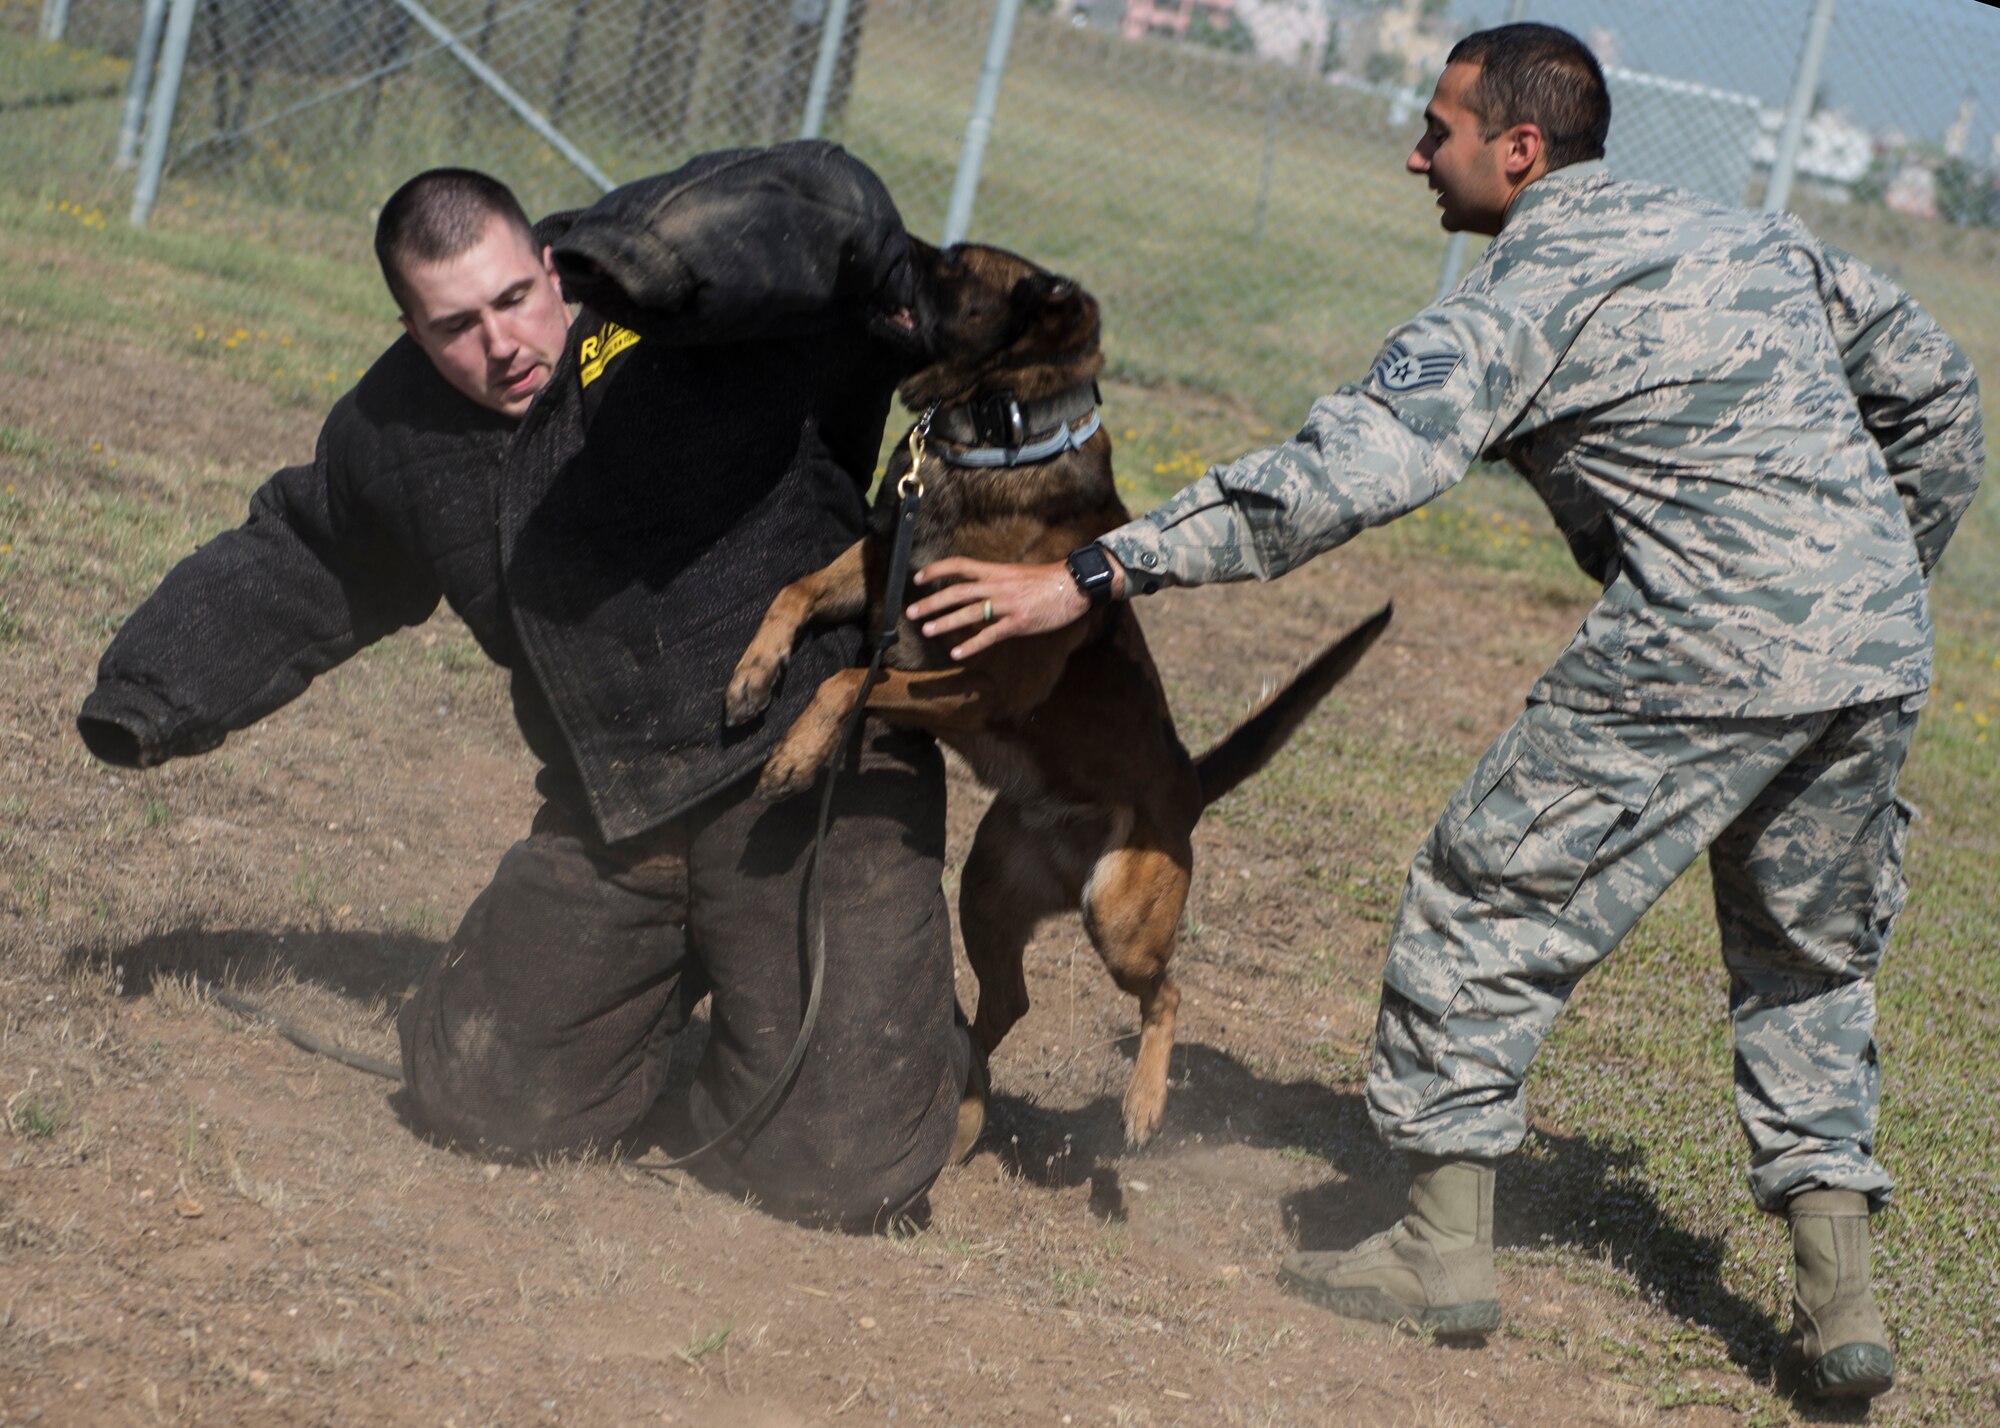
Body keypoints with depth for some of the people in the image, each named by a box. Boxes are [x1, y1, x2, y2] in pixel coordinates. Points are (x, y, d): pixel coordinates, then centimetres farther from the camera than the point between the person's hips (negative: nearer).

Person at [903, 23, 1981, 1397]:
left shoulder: (1522, 303, -4)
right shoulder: (1755, 235, 19)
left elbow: (1343, 474, -15)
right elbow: (1935, 385, 24)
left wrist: (1090, 573, -15)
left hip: (1705, 654, -7)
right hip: (1885, 655, 7)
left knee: (1490, 896, 7)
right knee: (1809, 963, 21)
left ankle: (1446, 1243, 9)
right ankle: (1840, 1295, 14)